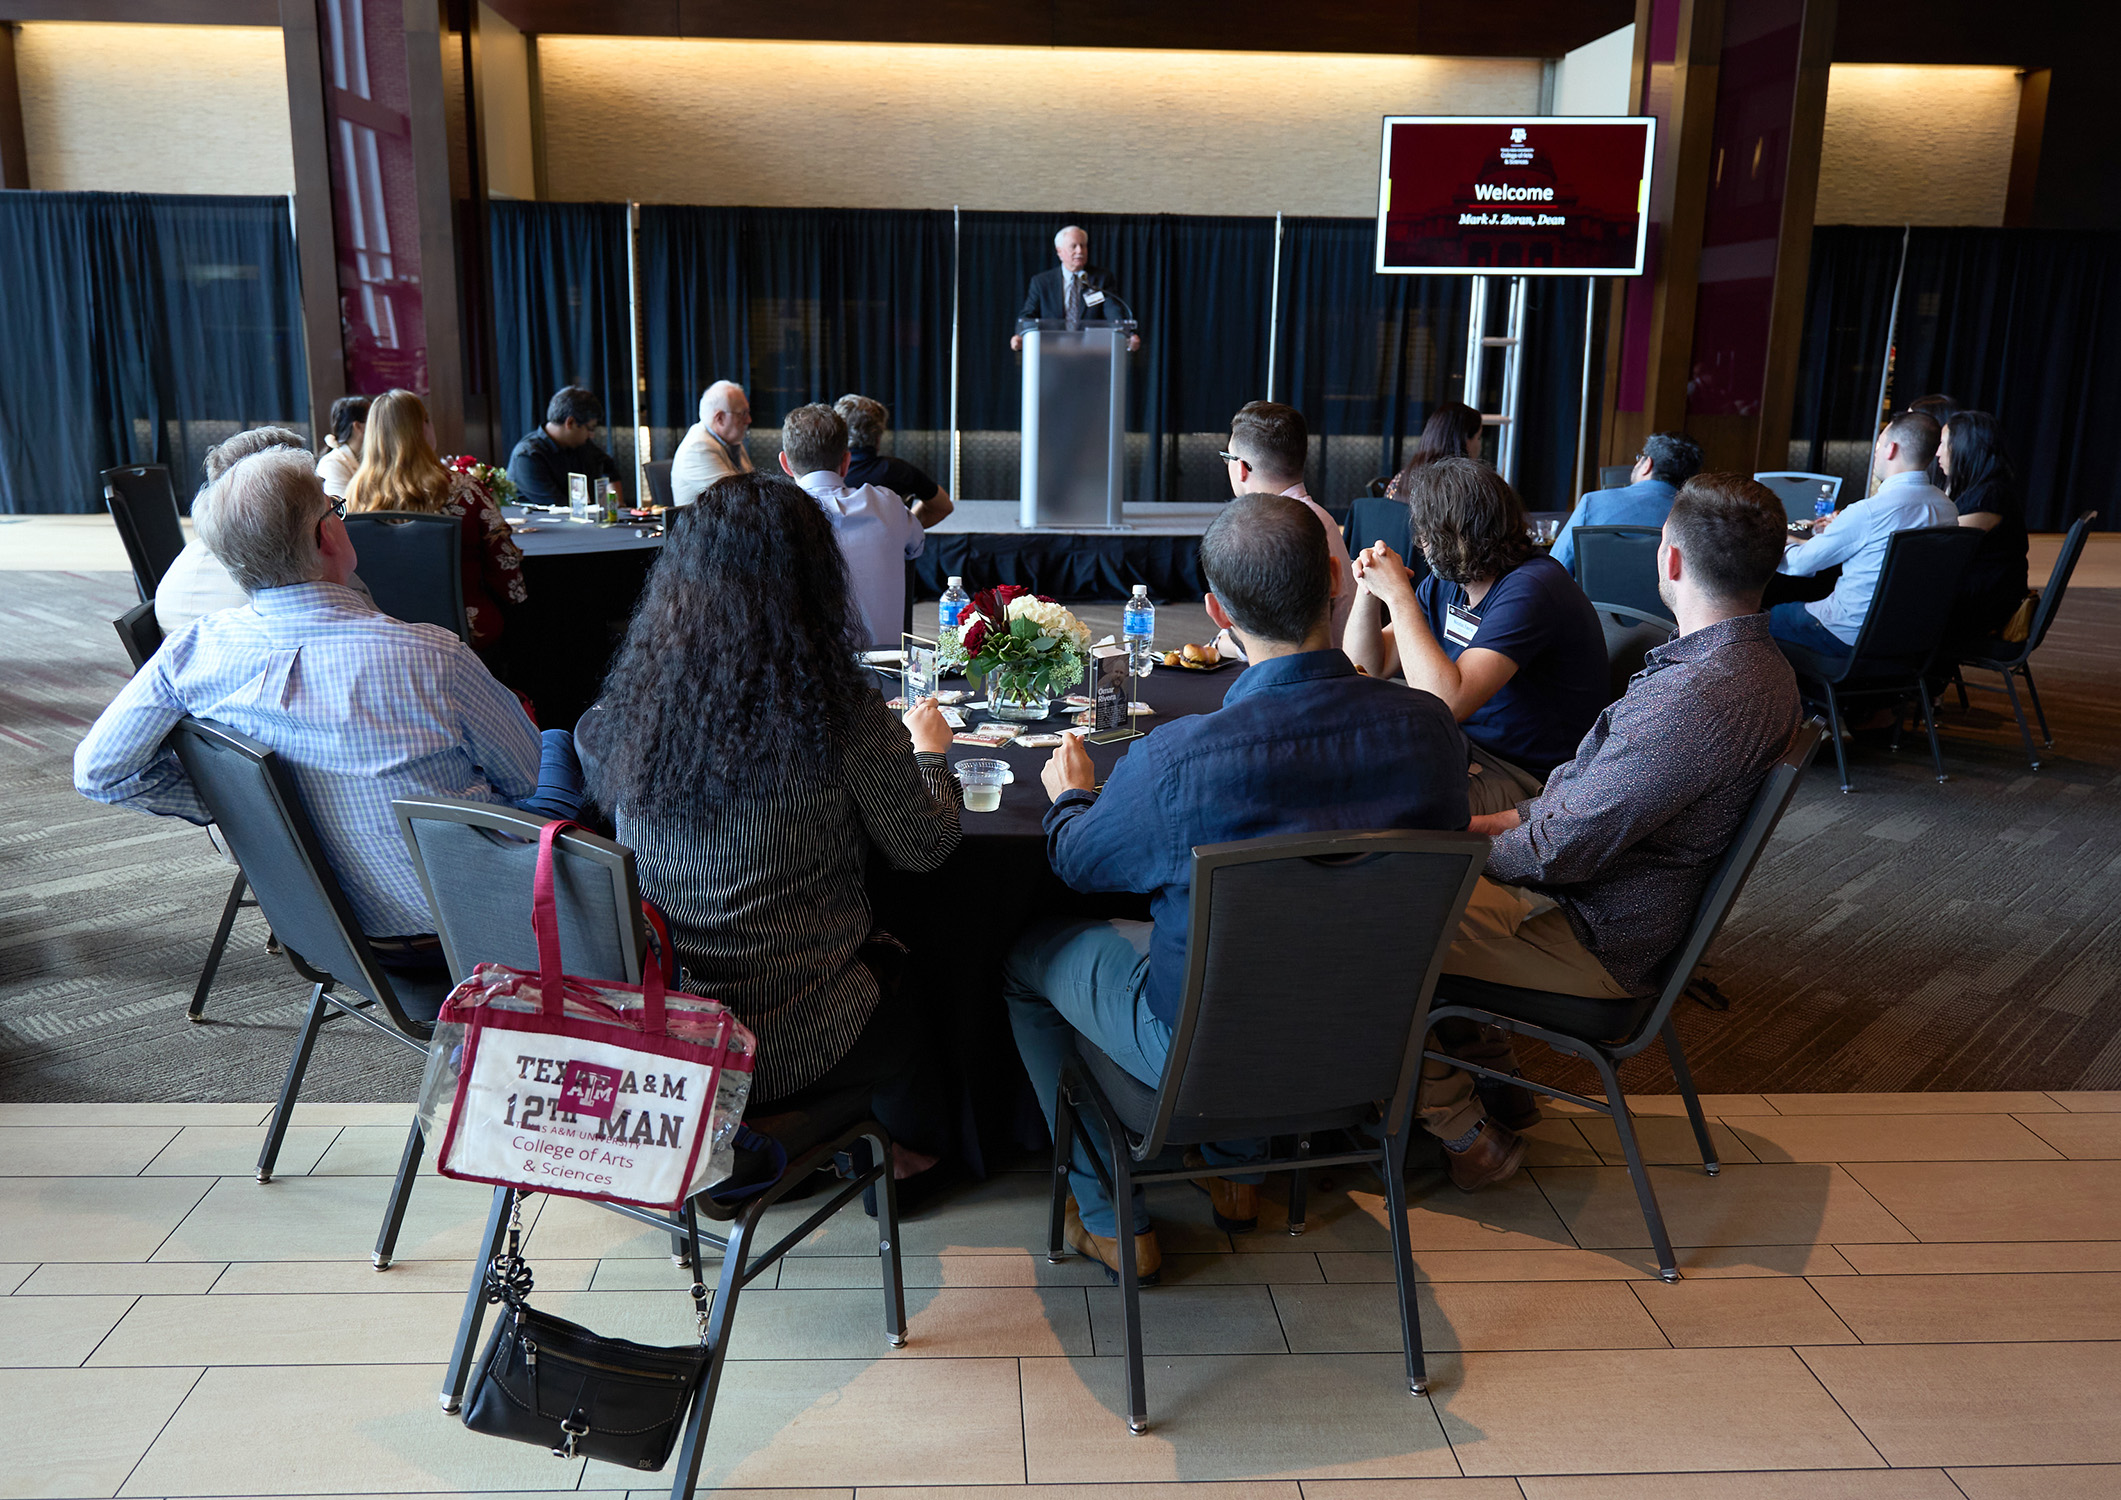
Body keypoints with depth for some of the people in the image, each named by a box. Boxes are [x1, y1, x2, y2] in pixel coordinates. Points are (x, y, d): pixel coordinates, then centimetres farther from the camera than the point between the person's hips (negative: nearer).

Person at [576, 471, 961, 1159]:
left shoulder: (626, 708, -8)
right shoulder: (839, 710, -20)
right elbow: (922, 848, -6)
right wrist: (930, 752, 14)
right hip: (784, 1041, -5)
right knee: (915, 1016, 26)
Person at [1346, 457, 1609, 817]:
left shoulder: (1529, 589, -21)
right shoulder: (1444, 582, 7)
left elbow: (1447, 702, -31)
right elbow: (1370, 667, 9)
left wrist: (1398, 594, -26)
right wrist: (1369, 590, -8)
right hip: (1459, 744, 9)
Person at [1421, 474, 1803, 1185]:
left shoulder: (1694, 698, -31)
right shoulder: (1756, 664, 3)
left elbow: (1562, 851, -26)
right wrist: (1505, 820, 4)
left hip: (1600, 940, -10)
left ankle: (1465, 1135, 12)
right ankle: (1489, 1080, 26)